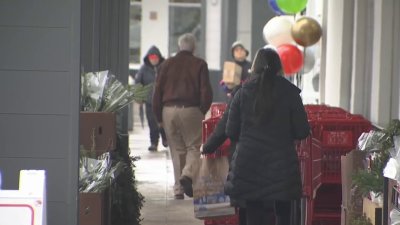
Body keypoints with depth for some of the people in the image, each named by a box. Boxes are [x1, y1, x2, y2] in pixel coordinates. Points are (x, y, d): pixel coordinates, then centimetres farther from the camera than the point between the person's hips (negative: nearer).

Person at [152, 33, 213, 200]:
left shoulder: (167, 64, 9)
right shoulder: (199, 64, 2)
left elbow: (157, 91, 7)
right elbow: (206, 91, -4)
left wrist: (159, 116, 12)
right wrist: (203, 111, 9)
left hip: (169, 110, 3)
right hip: (191, 110, -3)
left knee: (176, 150, 9)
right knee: (193, 147, 5)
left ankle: (179, 189, 9)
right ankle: (188, 175, -22)